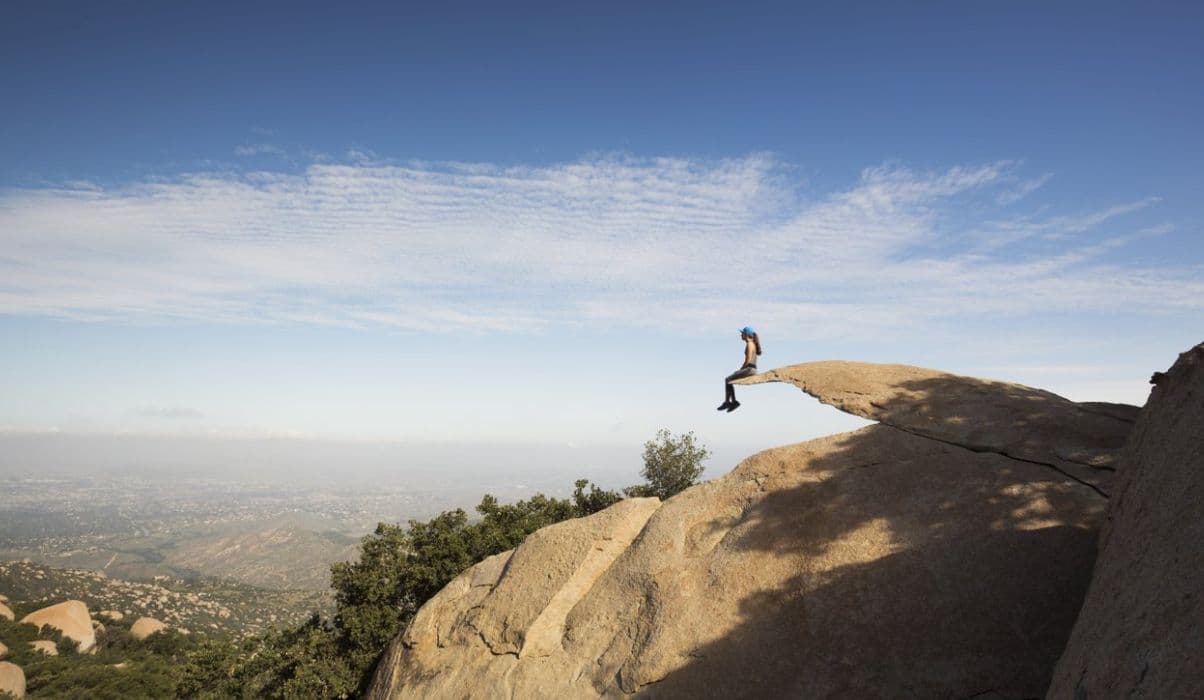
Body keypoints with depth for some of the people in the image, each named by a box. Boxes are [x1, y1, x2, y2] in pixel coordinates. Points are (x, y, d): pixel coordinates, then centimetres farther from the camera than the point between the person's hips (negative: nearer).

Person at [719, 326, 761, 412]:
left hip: (749, 369, -10)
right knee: (729, 379, 14)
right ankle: (733, 402, 10)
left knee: (727, 379, -7)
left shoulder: (749, 344, -12)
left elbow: (748, 360, -19)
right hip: (751, 369, 10)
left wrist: (740, 369, -8)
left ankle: (727, 402, -2)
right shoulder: (752, 344, 18)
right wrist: (741, 369, 16)